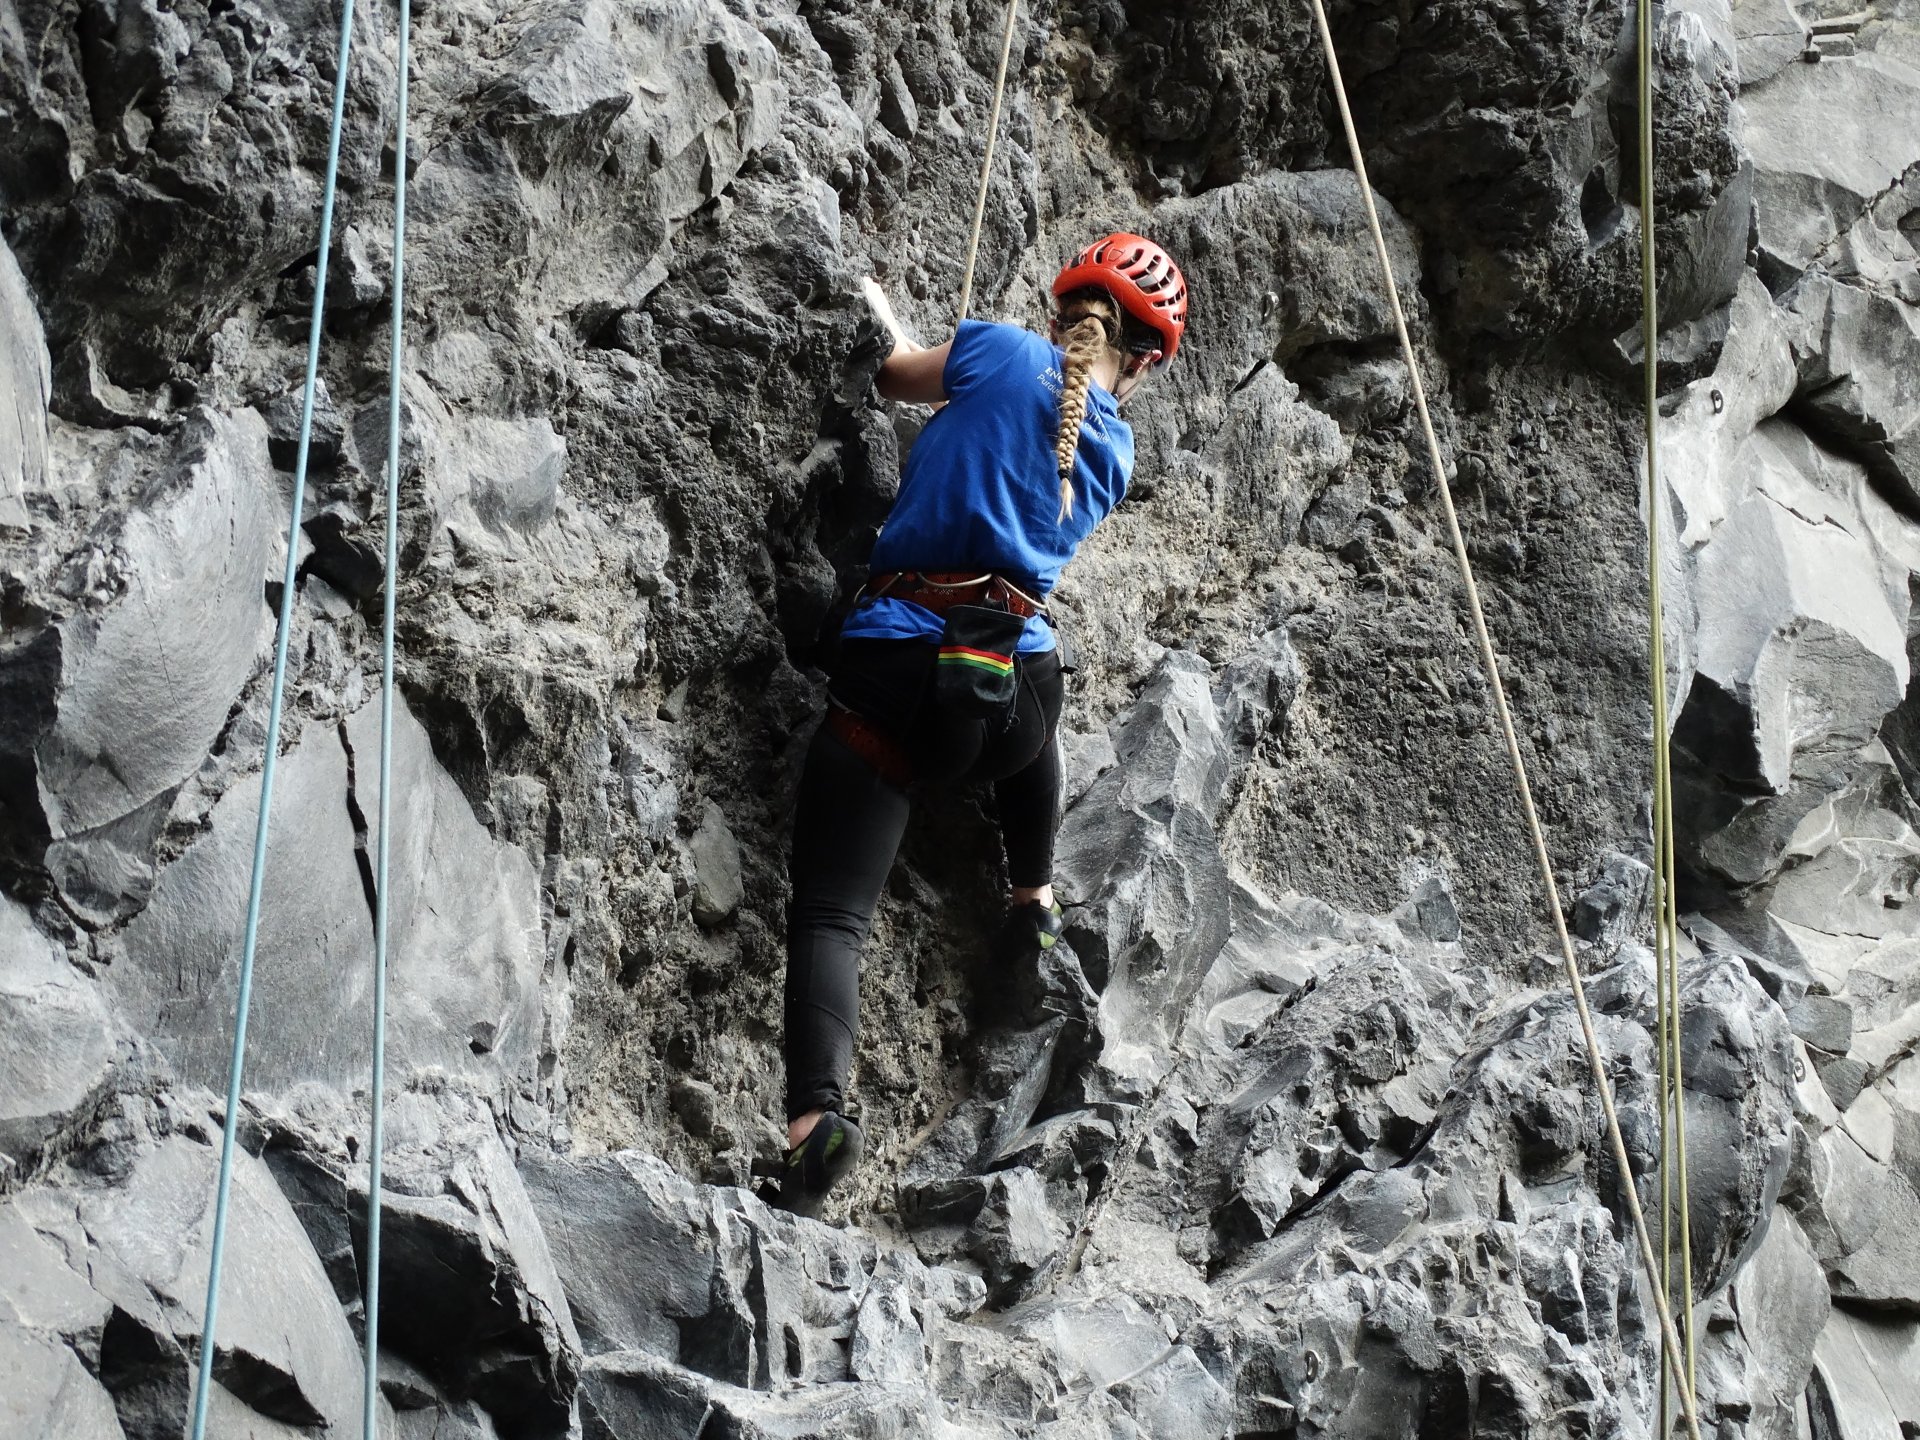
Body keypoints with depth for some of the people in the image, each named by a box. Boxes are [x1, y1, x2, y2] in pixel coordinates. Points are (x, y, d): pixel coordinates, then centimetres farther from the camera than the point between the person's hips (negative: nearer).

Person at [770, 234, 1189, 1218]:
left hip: (891, 667, -3)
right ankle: (1034, 901, 47)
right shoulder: (1113, 453, 14)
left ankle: (815, 1112, -29)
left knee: (830, 912, -7)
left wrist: (881, 314, 41)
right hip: (1015, 697, 4)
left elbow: (897, 377, 19)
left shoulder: (1002, 353, 3)